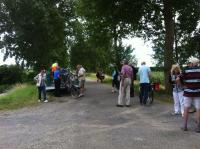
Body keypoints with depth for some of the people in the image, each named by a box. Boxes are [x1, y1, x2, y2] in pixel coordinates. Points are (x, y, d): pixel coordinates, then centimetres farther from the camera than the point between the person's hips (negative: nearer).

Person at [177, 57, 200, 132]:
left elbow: (177, 79, -12)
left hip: (188, 92, 0)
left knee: (186, 109, 9)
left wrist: (183, 85, 2)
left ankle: (185, 126, 13)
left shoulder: (186, 71, -4)